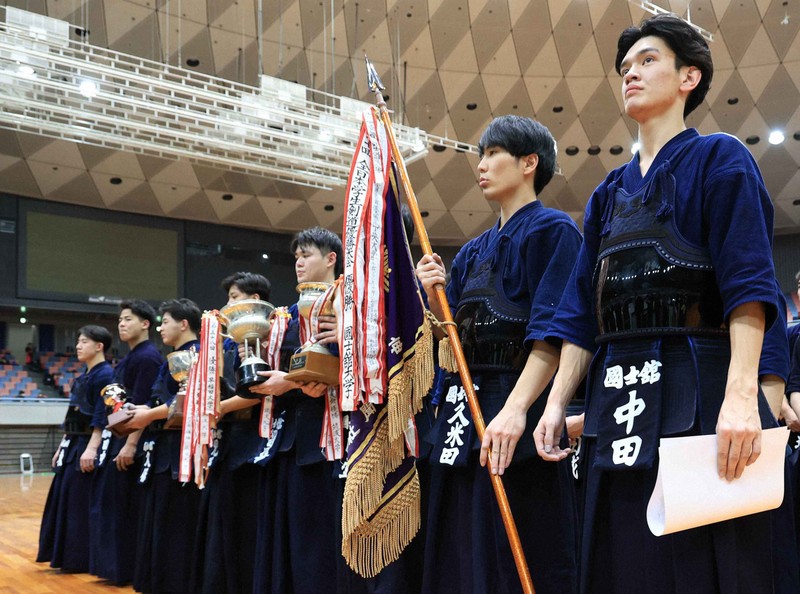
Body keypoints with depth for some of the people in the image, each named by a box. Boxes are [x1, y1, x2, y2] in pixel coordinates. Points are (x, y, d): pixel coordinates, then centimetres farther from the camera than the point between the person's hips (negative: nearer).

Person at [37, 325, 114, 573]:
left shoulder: (105, 374, -12)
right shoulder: (82, 378, 17)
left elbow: (102, 417, -19)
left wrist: (91, 448, -25)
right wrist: (62, 447, 19)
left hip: (88, 445, -10)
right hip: (73, 445, 10)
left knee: (83, 504, -6)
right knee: (64, 499, 12)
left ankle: (83, 560, 3)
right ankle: (68, 556, 22)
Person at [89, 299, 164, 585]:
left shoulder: (147, 357, -13)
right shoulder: (130, 358, 17)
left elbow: (143, 406, -20)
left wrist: (130, 444, -25)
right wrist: (113, 441, 20)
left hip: (133, 439, -10)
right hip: (117, 437, 10)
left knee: (127, 507, -5)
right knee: (110, 503, 13)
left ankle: (128, 569, 3)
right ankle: (115, 565, 20)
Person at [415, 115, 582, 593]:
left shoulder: (552, 230, -4)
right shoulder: (474, 252, 20)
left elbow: (553, 333, -15)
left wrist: (516, 407, -27)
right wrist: (434, 295, 0)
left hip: (518, 404, -8)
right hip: (464, 408, 8)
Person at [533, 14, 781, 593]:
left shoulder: (718, 159, 2)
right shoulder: (610, 193, 20)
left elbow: (749, 284, -10)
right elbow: (582, 311, 17)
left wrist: (741, 395, -22)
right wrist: (557, 403, 8)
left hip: (699, 392, -6)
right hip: (617, 397, 6)